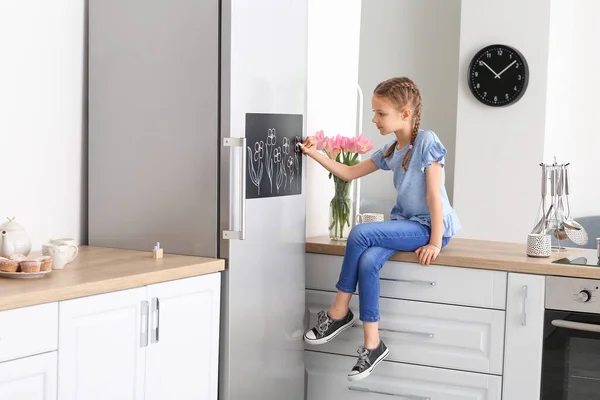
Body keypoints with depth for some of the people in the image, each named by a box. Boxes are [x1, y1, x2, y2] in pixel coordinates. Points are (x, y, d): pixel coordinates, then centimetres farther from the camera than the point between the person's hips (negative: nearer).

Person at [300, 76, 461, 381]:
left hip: (430, 227, -7)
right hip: (406, 223, 7)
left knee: (360, 234, -24)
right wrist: (315, 154, 8)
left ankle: (339, 313, -10)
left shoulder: (426, 142, -13)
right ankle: (372, 345, -19)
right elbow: (350, 173, 17)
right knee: (367, 261, -23)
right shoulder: (390, 150, 9)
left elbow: (434, 196, -16)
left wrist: (435, 242, -18)